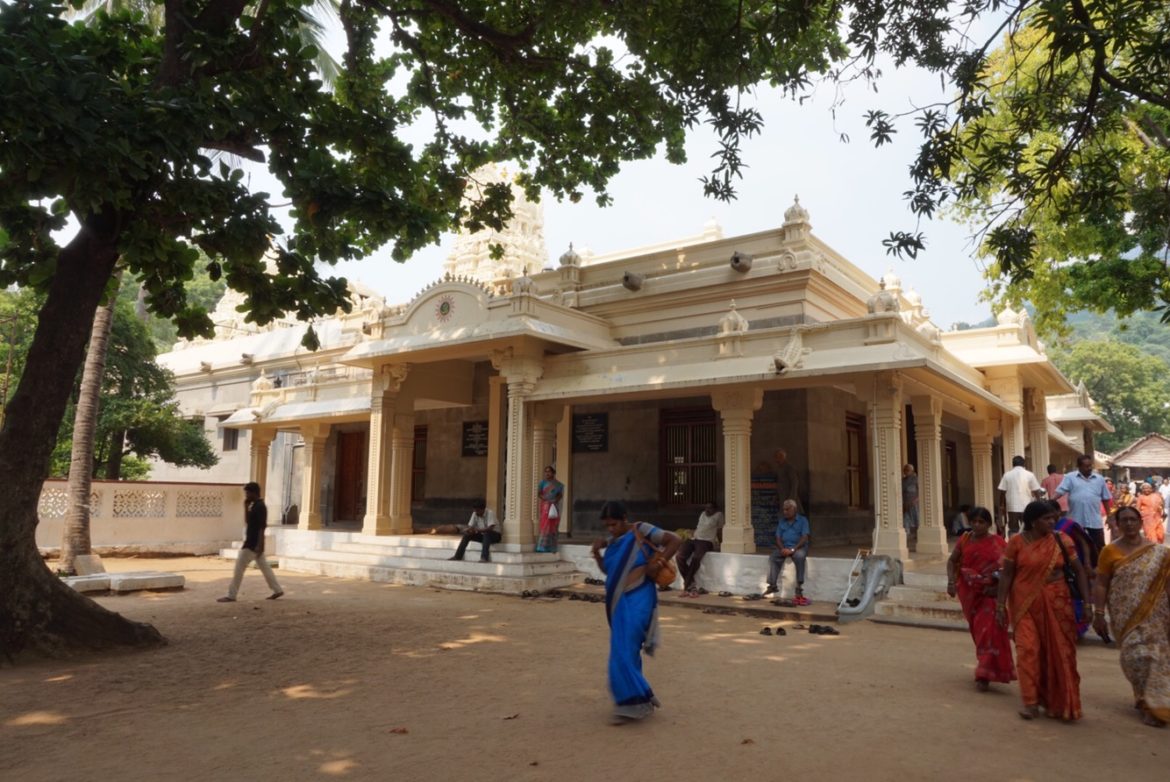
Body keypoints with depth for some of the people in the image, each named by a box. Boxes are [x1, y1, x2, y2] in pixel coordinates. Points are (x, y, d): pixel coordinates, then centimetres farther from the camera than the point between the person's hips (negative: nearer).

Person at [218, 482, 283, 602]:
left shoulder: (260, 507, -17)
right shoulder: (254, 506, 13)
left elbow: (262, 527, -21)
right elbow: (247, 522, 18)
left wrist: (260, 545, -25)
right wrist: (246, 506, 8)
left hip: (253, 544, -10)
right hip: (252, 542, 10)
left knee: (239, 568, -4)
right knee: (264, 567, 12)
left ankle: (231, 596, 3)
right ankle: (278, 590, 16)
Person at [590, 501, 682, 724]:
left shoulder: (641, 531, -9)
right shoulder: (614, 540, 12)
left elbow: (675, 541, -12)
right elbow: (606, 569, 21)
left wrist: (657, 564, -16)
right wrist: (597, 552, 3)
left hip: (636, 602, -8)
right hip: (618, 603, 8)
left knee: (624, 652, -10)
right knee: (627, 652, 14)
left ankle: (632, 701, 0)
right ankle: (634, 700, 25)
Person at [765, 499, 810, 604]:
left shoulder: (802, 520, 0)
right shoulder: (782, 521, 14)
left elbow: (804, 538, -11)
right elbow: (778, 538, 10)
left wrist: (793, 549, -22)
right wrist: (782, 549, -11)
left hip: (798, 547, -4)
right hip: (784, 547, 4)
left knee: (799, 556, -36)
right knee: (772, 557, -22)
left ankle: (799, 587, -32)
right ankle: (772, 585, -21)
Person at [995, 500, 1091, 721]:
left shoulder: (1061, 541, -1)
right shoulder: (1017, 542, -5)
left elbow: (1079, 571, 4)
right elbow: (1007, 574, -2)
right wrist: (1000, 605, -5)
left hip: (1056, 603, 2)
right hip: (1026, 603, -2)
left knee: (1058, 651, 7)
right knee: (1028, 649, -6)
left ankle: (1057, 701, 24)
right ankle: (1031, 701, 5)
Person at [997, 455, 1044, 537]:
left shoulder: (1007, 475, 1)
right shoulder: (1029, 474, 0)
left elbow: (1002, 492, 0)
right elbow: (1036, 491, 0)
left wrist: (1002, 505, 9)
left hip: (1012, 507, 0)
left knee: (1013, 530, 6)